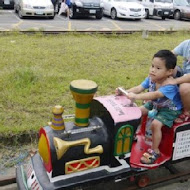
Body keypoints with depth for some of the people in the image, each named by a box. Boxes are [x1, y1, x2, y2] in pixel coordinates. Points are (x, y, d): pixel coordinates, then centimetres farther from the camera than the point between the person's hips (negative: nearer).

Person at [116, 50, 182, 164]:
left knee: (156, 124, -26)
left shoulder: (170, 86, -34)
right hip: (155, 104, 8)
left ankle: (155, 151, -8)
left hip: (170, 110, -8)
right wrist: (126, 92, -34)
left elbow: (155, 95, -46)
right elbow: (139, 88, -18)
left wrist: (136, 97, -54)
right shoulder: (151, 78, -12)